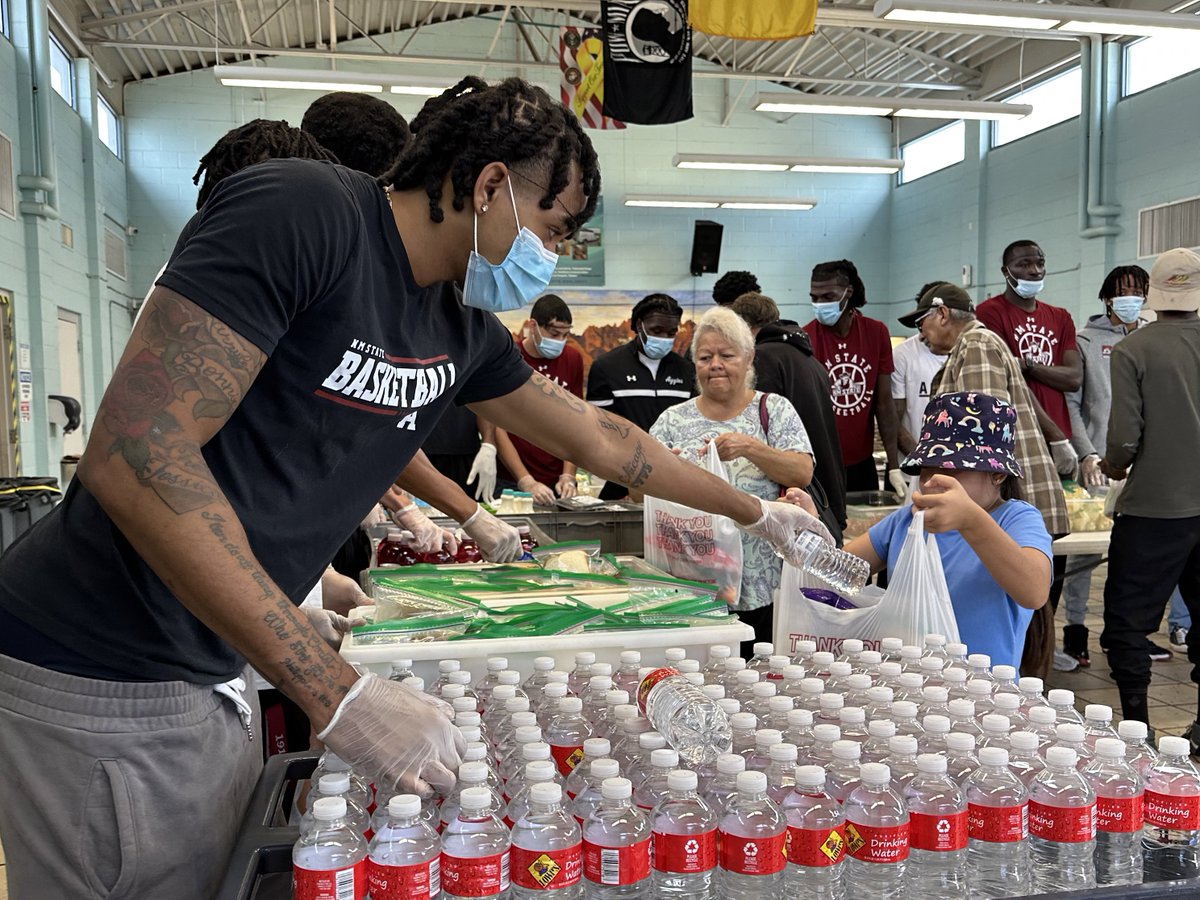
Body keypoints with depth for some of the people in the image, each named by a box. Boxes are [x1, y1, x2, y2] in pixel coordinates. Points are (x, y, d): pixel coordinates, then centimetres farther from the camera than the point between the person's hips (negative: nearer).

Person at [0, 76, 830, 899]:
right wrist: (339, 693, -28)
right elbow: (133, 456, -26)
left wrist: (757, 514, 25)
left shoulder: (460, 331, 5)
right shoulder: (302, 212, -20)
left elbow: (596, 435, 18)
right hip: (97, 678, -7)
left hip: (208, 673, 8)